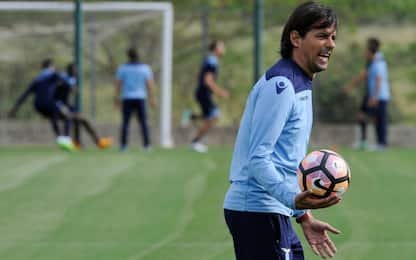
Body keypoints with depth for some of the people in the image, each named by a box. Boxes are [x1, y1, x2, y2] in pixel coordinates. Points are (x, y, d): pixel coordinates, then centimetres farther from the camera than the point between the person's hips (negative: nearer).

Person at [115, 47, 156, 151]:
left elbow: (118, 84, 0)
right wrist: (153, 99, 0)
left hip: (127, 99, 0)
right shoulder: (145, 68, -2)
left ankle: (123, 145, -5)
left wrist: (117, 98, 8)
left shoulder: (122, 68, -2)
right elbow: (150, 84, -5)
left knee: (125, 123, 3)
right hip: (140, 99, 0)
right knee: (143, 122, 4)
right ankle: (146, 145, -3)